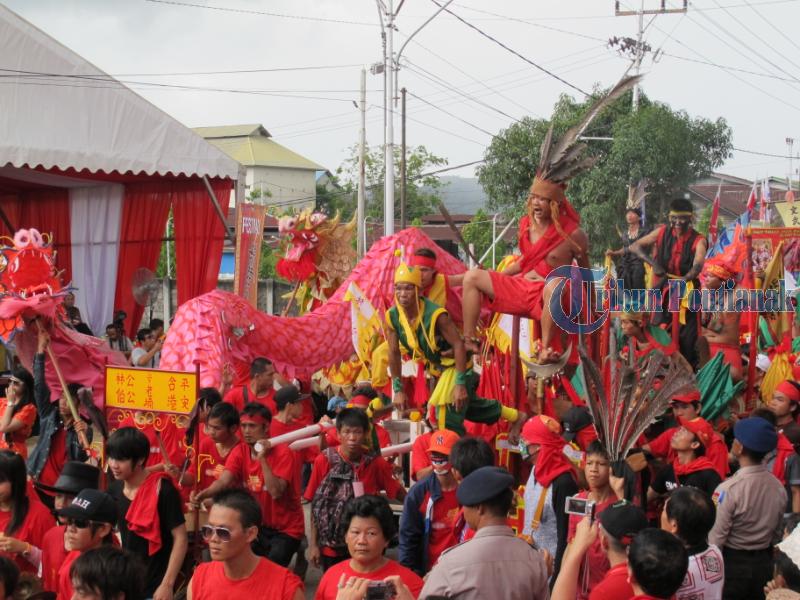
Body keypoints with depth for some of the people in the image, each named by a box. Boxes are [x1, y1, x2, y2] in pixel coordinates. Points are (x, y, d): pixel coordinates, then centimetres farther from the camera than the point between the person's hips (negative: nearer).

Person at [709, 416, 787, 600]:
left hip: (732, 563, -5)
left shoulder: (729, 489, -23)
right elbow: (777, 533, 9)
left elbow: (715, 538, -18)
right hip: (764, 564, 6)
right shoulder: (778, 488, -3)